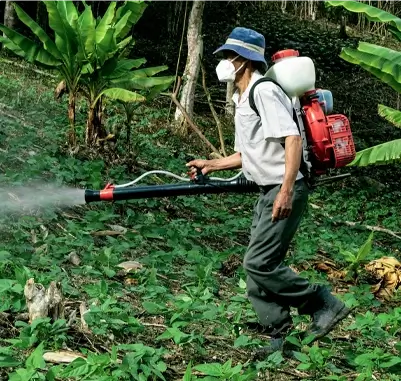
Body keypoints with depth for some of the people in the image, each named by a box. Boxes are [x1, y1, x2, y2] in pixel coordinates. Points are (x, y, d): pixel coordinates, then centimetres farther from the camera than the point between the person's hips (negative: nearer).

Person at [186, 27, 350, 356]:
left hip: (285, 191, -10)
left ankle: (325, 305, 0)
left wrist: (286, 192, -28)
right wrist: (210, 165, 18)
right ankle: (279, 335, 16)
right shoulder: (242, 100, 19)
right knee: (258, 266, 8)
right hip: (268, 192, 10)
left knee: (258, 264, -12)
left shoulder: (264, 91, -13)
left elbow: (293, 139, -23)